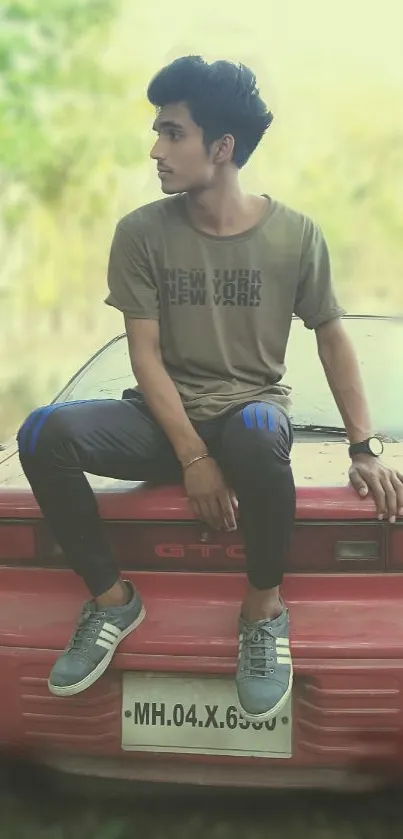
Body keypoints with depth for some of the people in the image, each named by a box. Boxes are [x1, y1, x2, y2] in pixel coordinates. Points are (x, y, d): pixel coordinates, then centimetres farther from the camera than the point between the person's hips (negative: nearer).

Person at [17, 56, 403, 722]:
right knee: (43, 434, -28)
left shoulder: (295, 234, -6)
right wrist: (193, 457, -18)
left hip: (252, 409, -2)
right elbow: (145, 354, -7)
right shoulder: (141, 232, -5)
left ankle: (265, 607, -16)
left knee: (256, 429, -42)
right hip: (166, 416, 2)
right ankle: (112, 598, -7)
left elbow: (331, 338, 4)